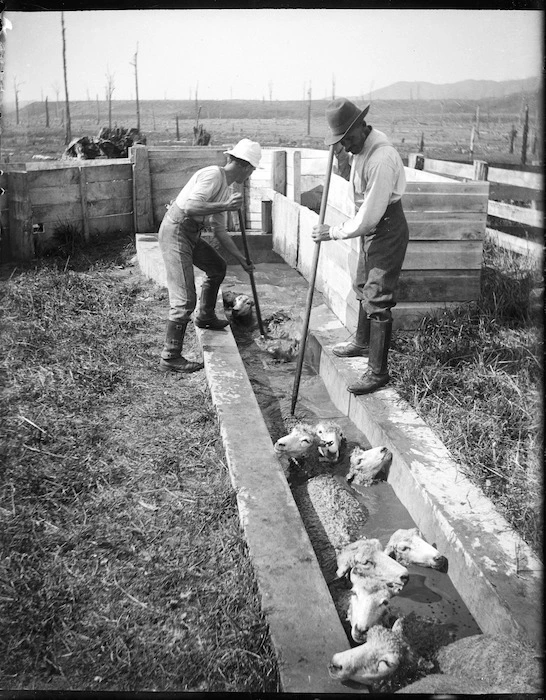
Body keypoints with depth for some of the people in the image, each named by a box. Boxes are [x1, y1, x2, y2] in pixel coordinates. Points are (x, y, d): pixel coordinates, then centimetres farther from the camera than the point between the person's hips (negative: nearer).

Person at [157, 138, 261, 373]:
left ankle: (205, 317, 46)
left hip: (191, 234, 10)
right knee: (184, 300, -12)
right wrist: (226, 206, -24)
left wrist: (242, 259, 18)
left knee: (217, 267, 28)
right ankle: (170, 358, -5)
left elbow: (220, 231, 18)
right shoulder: (213, 175, -15)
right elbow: (190, 206, -28)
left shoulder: (227, 189, 14)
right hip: (175, 232, -10)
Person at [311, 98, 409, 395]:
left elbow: (369, 217, -28)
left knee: (377, 300, -8)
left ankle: (378, 372, 1)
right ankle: (363, 343, 43)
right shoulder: (360, 148, 0)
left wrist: (332, 233, -18)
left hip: (387, 230, -10)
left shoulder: (382, 159, -29)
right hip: (370, 228, 10)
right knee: (363, 288, 23)